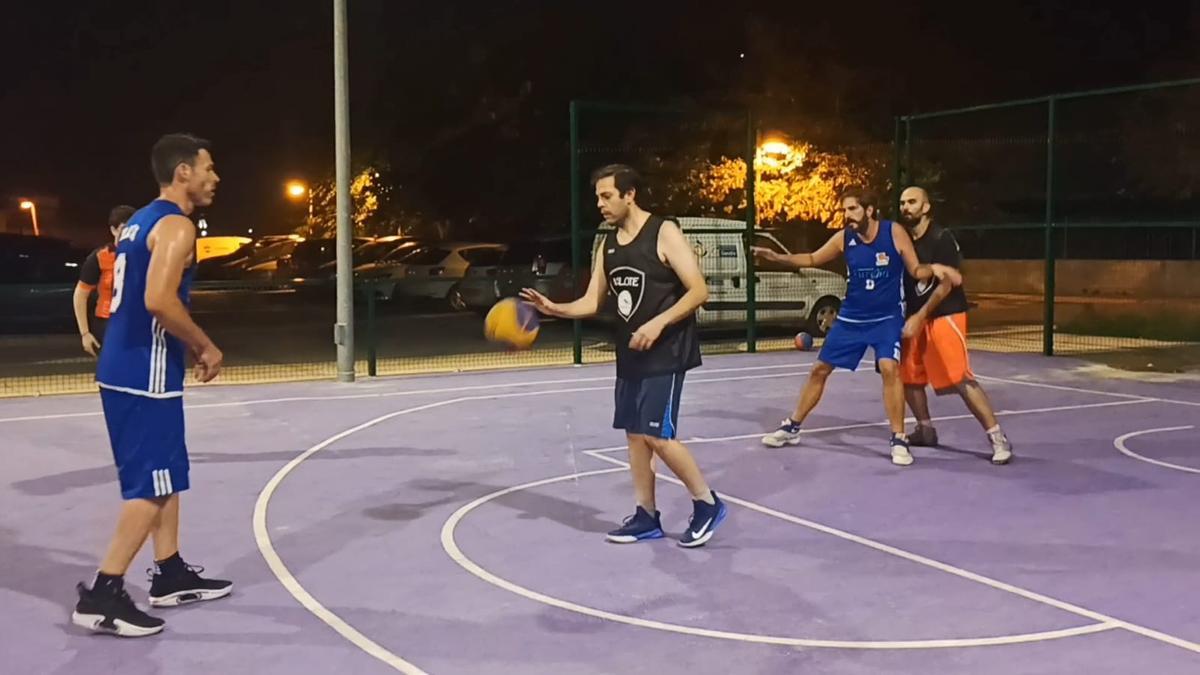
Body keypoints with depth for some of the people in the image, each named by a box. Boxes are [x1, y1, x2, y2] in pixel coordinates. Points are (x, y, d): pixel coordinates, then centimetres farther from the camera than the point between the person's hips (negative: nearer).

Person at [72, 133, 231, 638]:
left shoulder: (141, 221, 16)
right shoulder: (175, 226, -14)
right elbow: (160, 301, -26)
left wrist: (188, 346, 16)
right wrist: (205, 346, -13)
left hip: (124, 366, 10)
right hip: (146, 373, -10)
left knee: (165, 476, 18)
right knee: (151, 485, -5)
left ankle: (170, 575, 26)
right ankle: (102, 596, -3)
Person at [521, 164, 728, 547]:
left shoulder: (664, 233, -12)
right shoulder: (608, 245, 9)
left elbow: (699, 291, -15)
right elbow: (592, 302, 9)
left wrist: (658, 323, -24)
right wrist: (552, 308, -9)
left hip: (666, 353, -7)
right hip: (630, 354, 8)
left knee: (658, 436, -11)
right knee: (635, 434, 9)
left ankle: (708, 504, 6)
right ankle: (646, 517, 19)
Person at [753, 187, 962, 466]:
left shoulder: (894, 232, -14)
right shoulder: (844, 238, -7)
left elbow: (916, 270, -8)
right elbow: (812, 259, 8)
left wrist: (934, 268, -30)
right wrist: (777, 257, -4)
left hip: (887, 318, -3)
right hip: (851, 318, 3)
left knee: (889, 368, -24)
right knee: (820, 369, 7)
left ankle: (898, 440, -12)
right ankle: (792, 427, 23)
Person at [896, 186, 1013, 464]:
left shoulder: (941, 238, -12)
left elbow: (945, 284, -16)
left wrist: (920, 317, -17)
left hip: (945, 316, -8)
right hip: (915, 317, 8)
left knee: (961, 379, -14)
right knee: (907, 376, 10)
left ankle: (998, 438, -8)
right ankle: (926, 430, 28)